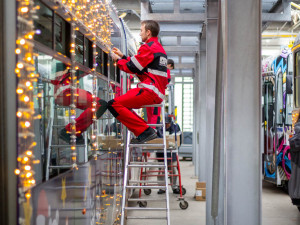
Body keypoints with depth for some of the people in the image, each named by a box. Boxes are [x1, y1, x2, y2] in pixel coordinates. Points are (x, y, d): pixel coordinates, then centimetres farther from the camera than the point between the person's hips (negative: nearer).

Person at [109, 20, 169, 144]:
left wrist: (118, 60, 10)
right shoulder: (159, 48, 24)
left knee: (113, 104, -16)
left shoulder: (148, 47, -8)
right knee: (121, 104, 22)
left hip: (149, 91, -11)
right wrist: (122, 56, 24)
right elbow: (138, 66, 24)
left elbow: (132, 68, -7)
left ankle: (144, 131, -20)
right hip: (158, 93, 11)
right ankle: (144, 130, 8)